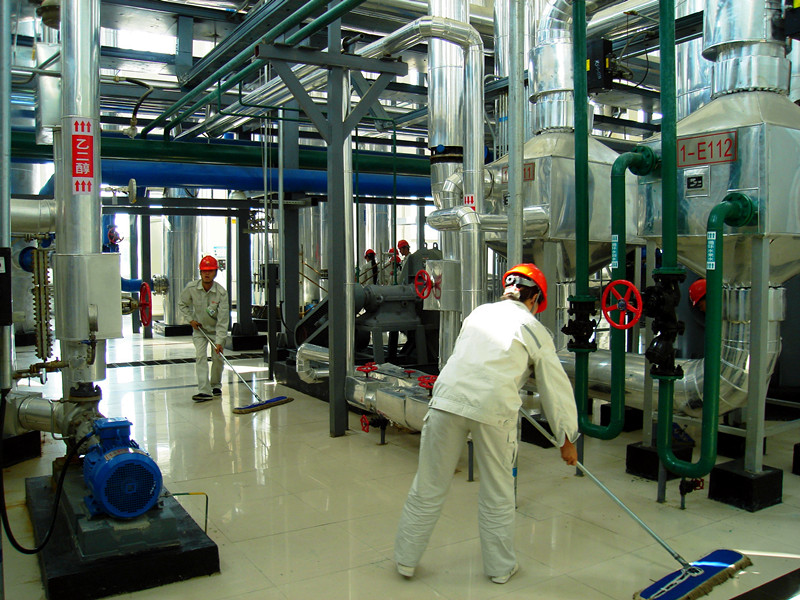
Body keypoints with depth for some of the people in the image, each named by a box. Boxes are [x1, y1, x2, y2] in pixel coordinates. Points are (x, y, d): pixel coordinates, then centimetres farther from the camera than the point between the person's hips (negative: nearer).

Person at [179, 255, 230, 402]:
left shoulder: (221, 293, -24)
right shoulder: (191, 288, -16)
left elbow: (222, 320, -25)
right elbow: (183, 304, 6)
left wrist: (219, 342, -30)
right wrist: (190, 319, -7)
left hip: (216, 329, -1)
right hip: (199, 328, 1)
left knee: (217, 358, 0)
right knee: (200, 356, -12)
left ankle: (216, 386, 24)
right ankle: (204, 391, -17)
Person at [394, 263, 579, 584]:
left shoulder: (479, 313, 22)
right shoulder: (535, 330, 12)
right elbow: (556, 388, 15)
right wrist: (567, 439, 25)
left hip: (448, 397, 3)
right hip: (494, 406, -2)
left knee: (429, 486, 13)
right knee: (497, 493, 15)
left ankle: (406, 560, 25)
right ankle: (500, 567, 30)